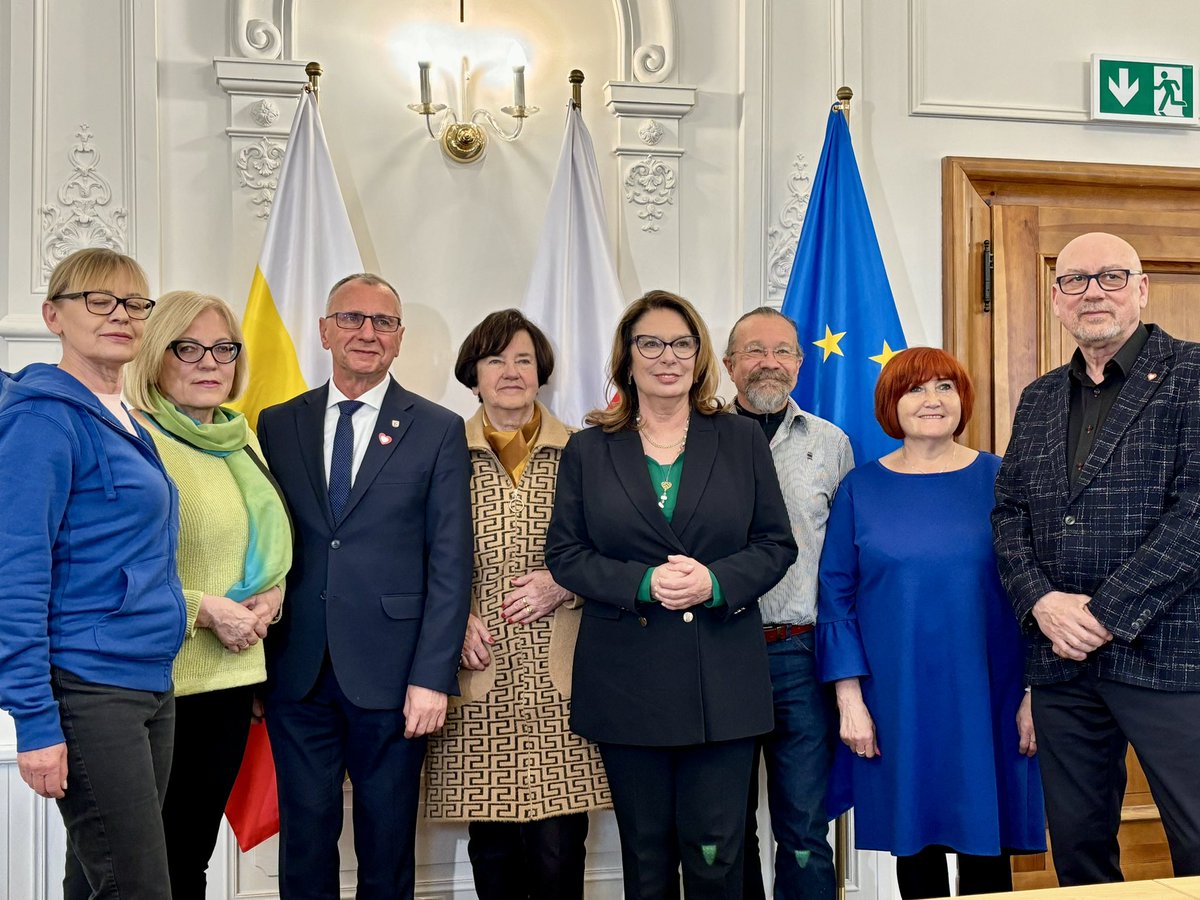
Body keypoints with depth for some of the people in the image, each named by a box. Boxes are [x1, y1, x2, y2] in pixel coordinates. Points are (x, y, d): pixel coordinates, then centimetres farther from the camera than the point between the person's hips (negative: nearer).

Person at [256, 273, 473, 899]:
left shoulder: (438, 431, 2)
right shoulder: (277, 425, 9)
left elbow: (450, 563, -3)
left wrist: (433, 677, -10)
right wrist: (253, 666, 3)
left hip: (390, 678, -2)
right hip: (296, 675, 2)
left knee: (387, 848, 8)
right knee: (304, 843, 10)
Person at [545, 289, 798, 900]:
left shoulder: (742, 441, 7)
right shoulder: (589, 449, 7)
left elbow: (776, 545, 5)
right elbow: (565, 552, 3)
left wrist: (715, 581, -14)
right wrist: (643, 583, -14)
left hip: (722, 681, 0)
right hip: (627, 681, 1)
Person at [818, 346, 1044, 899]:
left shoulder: (999, 480, 2)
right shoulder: (861, 489, 2)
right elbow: (836, 597, 3)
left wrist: (1034, 694, -2)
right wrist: (849, 697, -4)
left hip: (986, 702, 0)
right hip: (895, 707, 1)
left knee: (987, 846, 6)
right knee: (914, 843, 10)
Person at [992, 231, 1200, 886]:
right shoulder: (1038, 399, 16)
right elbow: (1009, 512, 13)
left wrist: (1108, 612, -15)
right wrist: (1040, 600, -6)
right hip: (1061, 661, 5)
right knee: (1076, 849, 14)